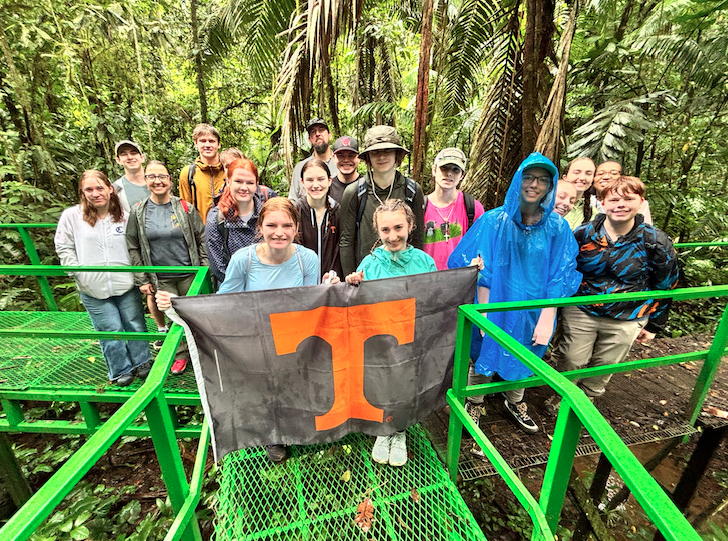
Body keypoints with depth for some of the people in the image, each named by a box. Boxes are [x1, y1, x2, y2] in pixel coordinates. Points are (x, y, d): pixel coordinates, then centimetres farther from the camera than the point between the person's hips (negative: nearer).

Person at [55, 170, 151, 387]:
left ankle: (141, 362, 31)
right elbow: (64, 248, 3)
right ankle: (120, 370, 26)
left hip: (126, 285, 1)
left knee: (135, 325, 11)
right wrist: (79, 274, -5)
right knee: (111, 331, 6)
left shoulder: (124, 216, -1)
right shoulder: (71, 216, -4)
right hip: (93, 289, -1)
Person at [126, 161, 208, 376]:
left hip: (189, 274, -1)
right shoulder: (138, 212, 0)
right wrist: (142, 280, 1)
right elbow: (133, 249, 5)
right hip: (161, 279, 1)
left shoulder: (185, 207, -4)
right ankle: (180, 356, 29)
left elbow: (201, 239, 0)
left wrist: (205, 269, -4)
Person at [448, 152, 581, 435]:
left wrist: (546, 318, -9)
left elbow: (558, 277, -5)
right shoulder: (495, 221, -13)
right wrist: (485, 314, -15)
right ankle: (474, 404, 39)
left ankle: (514, 403, 49)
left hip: (533, 311, 3)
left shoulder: (558, 227, -6)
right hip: (496, 307, -2)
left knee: (524, 360, 22)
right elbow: (483, 273, -13)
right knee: (484, 358, 13)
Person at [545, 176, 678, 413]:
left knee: (604, 367, 16)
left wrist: (653, 325, 7)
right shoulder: (583, 233, -9)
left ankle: (587, 398, 43)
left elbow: (665, 286, 2)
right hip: (580, 312, 0)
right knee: (571, 361, 7)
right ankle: (560, 395, 34)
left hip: (626, 321, 1)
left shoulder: (656, 242, -9)